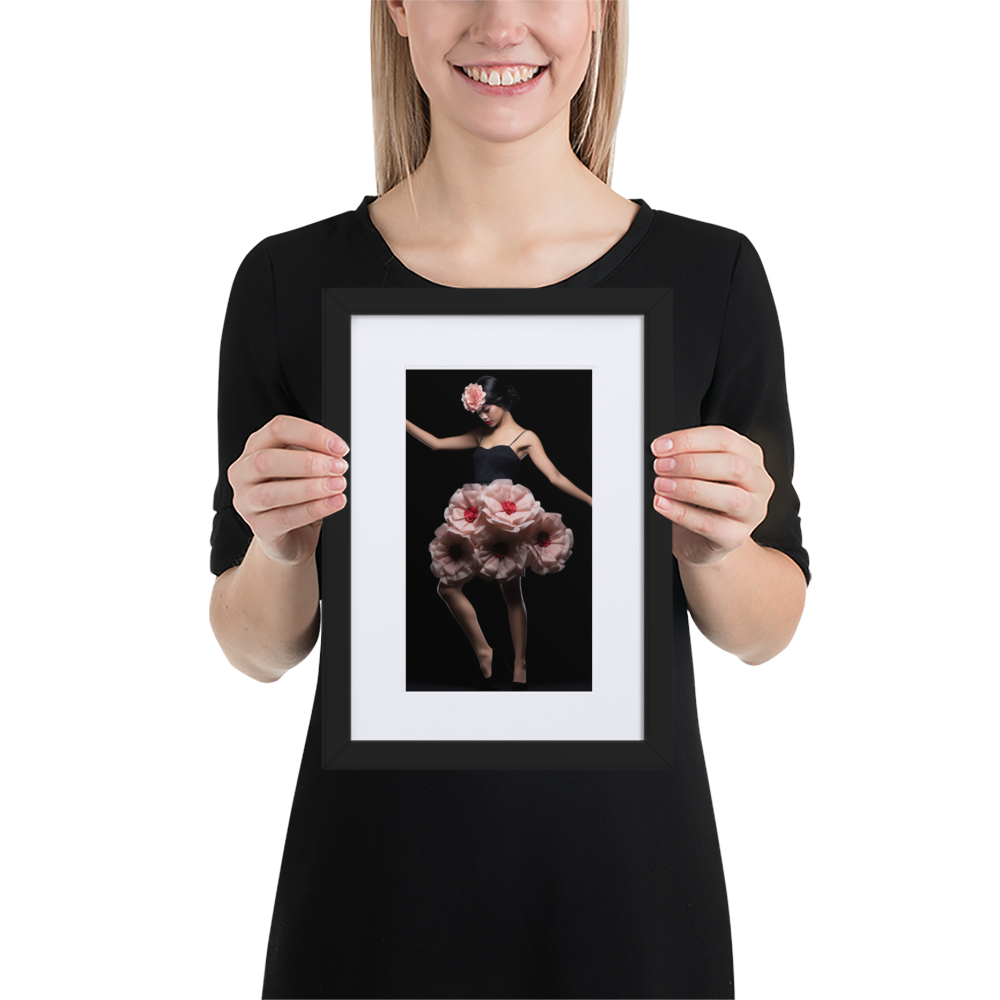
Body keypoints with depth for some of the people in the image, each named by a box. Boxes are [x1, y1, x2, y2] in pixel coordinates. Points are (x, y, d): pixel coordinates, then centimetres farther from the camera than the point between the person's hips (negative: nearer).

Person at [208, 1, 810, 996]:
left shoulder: (711, 275, -7)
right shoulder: (288, 281, -7)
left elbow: (766, 633, 1)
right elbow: (257, 651, 0)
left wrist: (715, 549, -19)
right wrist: (281, 549, -19)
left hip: (629, 874, 1)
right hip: (378, 882, 0)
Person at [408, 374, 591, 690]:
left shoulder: (525, 437, 5)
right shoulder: (481, 437, 20)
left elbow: (555, 477, 0)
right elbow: (435, 443, 21)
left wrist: (592, 501, -9)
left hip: (507, 517, -6)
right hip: (476, 521, 6)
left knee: (511, 592, -1)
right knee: (447, 586, 0)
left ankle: (519, 668, 4)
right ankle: (483, 652, 7)